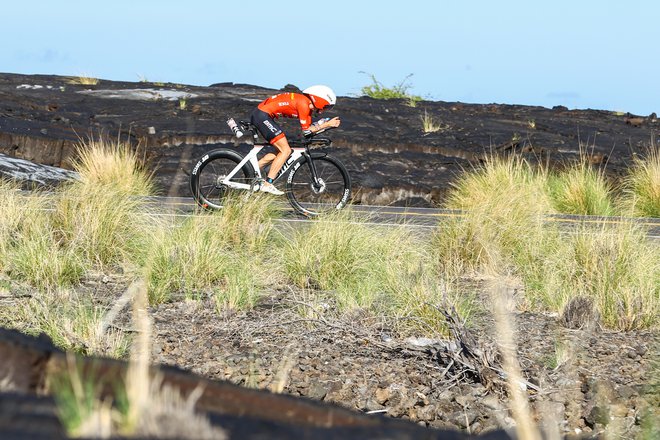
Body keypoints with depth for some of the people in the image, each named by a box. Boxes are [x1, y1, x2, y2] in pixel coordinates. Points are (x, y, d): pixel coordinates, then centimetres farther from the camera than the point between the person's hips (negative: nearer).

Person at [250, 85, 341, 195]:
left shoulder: (308, 105, 14)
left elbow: (309, 127, 12)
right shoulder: (303, 103, -15)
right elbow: (306, 130, -12)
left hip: (259, 115, 10)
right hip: (263, 115, -10)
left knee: (280, 151, 17)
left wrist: (328, 123, 3)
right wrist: (328, 124, -6)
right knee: (286, 151, -9)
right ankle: (267, 184, -10)